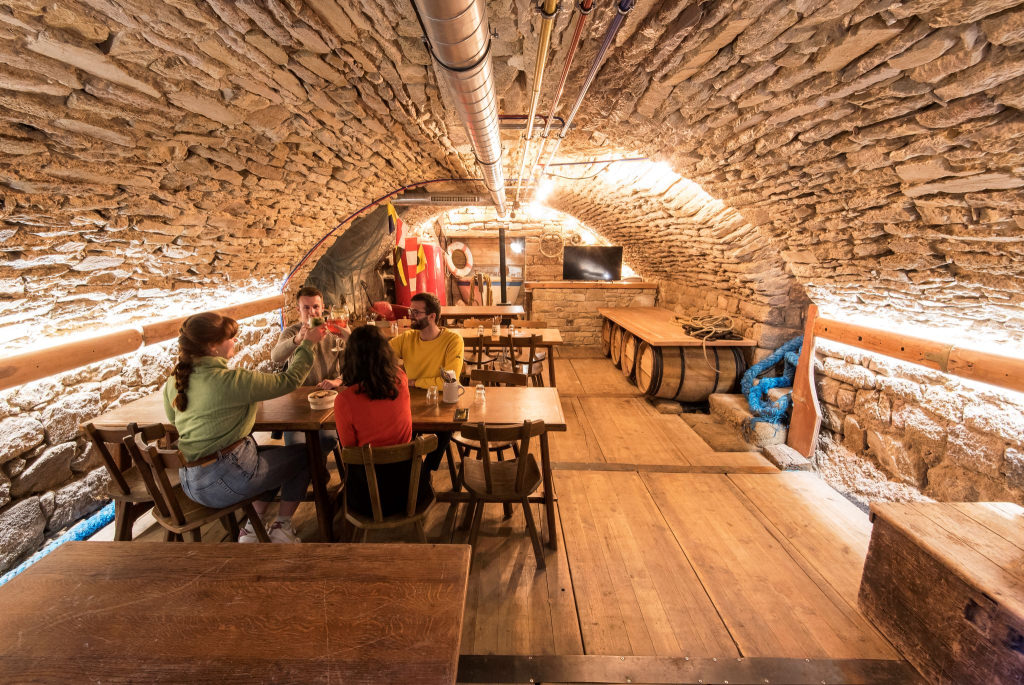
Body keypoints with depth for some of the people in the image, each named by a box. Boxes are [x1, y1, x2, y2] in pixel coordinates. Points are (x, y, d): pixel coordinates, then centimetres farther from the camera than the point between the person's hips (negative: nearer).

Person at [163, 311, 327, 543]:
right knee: (304, 454, 11)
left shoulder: (173, 383, 1)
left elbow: (173, 419, 19)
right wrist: (307, 344, -6)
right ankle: (281, 527, 19)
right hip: (224, 480, -8)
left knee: (274, 456, 28)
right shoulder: (231, 380, -23)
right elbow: (289, 380, -16)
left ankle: (254, 525, 24)